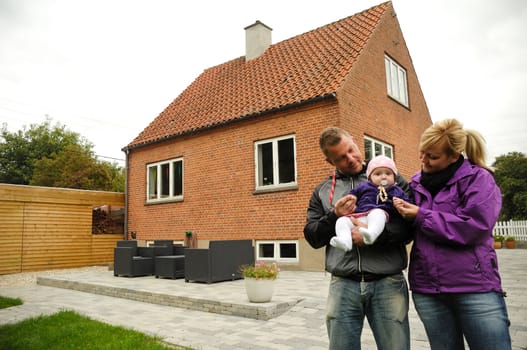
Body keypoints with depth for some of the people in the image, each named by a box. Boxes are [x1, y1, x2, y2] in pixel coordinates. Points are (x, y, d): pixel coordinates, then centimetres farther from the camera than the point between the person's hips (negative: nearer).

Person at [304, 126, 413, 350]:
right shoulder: (322, 191, 12)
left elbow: (410, 226, -3)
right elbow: (313, 238, 8)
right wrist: (334, 216, -9)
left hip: (388, 283, -1)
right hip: (342, 285, 2)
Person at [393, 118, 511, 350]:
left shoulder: (478, 178, -5)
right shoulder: (416, 183, 9)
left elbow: (475, 227, -18)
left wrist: (421, 216, -14)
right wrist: (401, 209, -2)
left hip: (476, 287, -4)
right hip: (427, 289, 4)